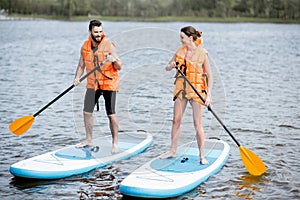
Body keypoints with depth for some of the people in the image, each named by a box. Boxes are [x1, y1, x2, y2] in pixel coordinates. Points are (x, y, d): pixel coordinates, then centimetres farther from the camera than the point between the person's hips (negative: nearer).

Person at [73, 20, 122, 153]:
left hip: (108, 83, -5)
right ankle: (89, 140, 24)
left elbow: (119, 67, -11)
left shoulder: (108, 45, -12)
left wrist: (114, 60, -32)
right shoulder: (85, 46, 2)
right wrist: (77, 78, -4)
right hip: (92, 83, 5)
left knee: (111, 114, -6)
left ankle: (115, 143, 7)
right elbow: (81, 65, 13)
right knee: (87, 112, 6)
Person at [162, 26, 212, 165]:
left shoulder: (202, 53, -8)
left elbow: (209, 76, -5)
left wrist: (208, 95, -13)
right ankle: (173, 151, 20)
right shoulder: (181, 50, 6)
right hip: (181, 89, 5)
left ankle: (201, 156, 6)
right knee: (176, 121, 8)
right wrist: (172, 66, -13)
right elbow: (167, 67, 11)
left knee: (197, 124, -3)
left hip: (197, 90, -5)